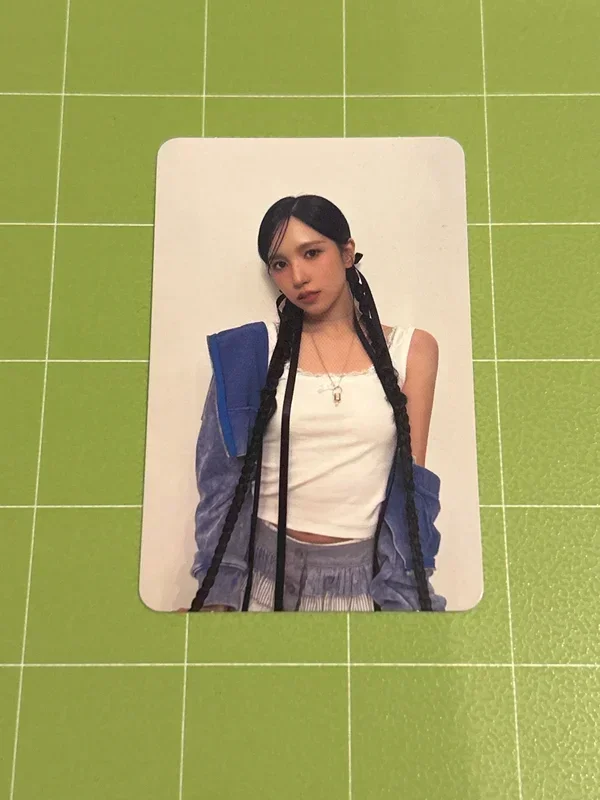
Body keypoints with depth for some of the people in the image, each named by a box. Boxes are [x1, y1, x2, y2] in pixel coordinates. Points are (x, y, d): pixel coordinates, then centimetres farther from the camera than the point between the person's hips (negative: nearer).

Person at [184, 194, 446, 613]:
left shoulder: (411, 350, -1)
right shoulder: (254, 349, -3)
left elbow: (409, 484, 0)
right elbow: (223, 477, -2)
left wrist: (403, 594, -5)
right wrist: (218, 592, -7)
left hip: (364, 574, 1)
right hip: (261, 566, 0)